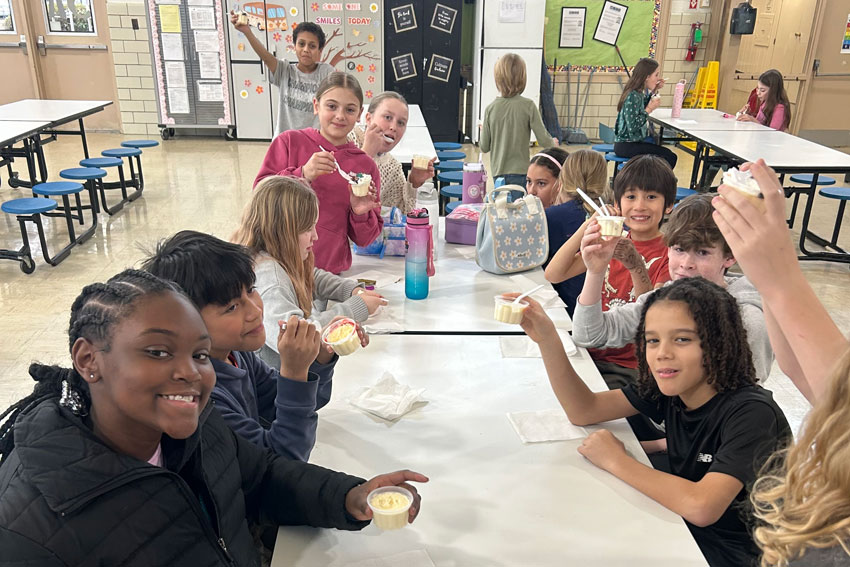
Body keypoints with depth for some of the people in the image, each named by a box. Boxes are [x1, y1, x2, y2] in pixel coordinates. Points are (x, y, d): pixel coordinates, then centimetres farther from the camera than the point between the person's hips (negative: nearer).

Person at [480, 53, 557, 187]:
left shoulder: (490, 108, -2)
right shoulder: (528, 105, -9)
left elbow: (484, 148, 3)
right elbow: (543, 140, -9)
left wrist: (483, 130, 24)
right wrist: (553, 143, 14)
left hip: (498, 172, 3)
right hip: (520, 171, -3)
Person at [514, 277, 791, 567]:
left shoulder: (751, 412, -28)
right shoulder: (666, 386, -8)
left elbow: (701, 506, -39)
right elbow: (584, 410, -4)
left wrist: (616, 461, -26)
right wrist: (547, 338, -18)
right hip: (682, 525, 6)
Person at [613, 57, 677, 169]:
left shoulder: (638, 93, 7)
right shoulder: (633, 96, -20)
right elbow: (632, 127, -26)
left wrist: (654, 91, 17)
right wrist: (650, 109, -18)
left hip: (635, 142, 10)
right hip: (625, 146, -10)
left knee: (670, 156, 14)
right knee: (669, 158, -16)